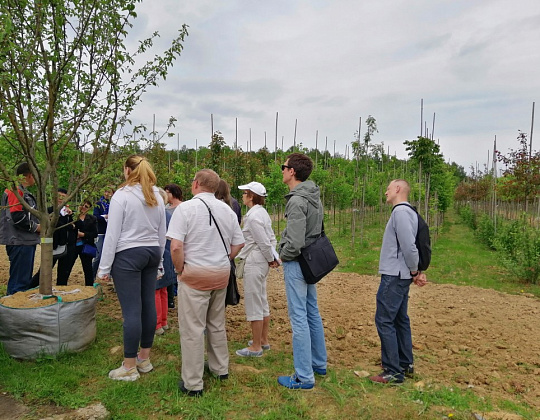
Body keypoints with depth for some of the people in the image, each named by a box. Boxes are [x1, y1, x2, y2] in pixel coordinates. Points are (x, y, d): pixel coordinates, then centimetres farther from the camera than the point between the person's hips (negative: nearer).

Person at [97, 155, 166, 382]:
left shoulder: (122, 195, -10)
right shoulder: (157, 197, 8)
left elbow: (113, 234, -10)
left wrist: (105, 267, -3)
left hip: (128, 255, -6)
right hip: (152, 253, 7)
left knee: (131, 310, -2)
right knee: (149, 306, 11)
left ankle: (129, 367, 9)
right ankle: (144, 359, 25)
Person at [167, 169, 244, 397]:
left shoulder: (185, 208, -11)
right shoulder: (227, 210, 6)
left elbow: (176, 247, -19)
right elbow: (238, 244, 10)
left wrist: (180, 270, -5)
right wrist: (223, 261, 13)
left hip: (195, 274, -6)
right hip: (222, 274, 6)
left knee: (192, 329, 3)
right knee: (217, 324, 21)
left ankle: (193, 383, 13)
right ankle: (220, 368, 35)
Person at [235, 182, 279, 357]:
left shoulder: (253, 216, -19)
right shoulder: (262, 212, 10)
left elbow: (264, 242, -19)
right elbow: (271, 239, 12)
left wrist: (270, 259, -5)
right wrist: (272, 258, 7)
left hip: (254, 263, -10)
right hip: (262, 262, 10)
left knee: (253, 305, 1)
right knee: (262, 302, 18)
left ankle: (256, 347, 12)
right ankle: (263, 340, 31)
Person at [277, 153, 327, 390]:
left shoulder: (297, 201, -21)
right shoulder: (314, 196, 9)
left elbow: (295, 242, -27)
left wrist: (283, 255, -7)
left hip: (296, 263, -10)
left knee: (299, 318, -2)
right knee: (312, 314, 19)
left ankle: (304, 377, 8)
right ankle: (319, 363, 33)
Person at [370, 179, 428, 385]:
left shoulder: (401, 212, -17)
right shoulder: (405, 211, 15)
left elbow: (409, 246, -22)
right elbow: (409, 246, 13)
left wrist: (415, 272, -10)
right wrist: (416, 272, 7)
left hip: (394, 276, -10)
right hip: (399, 276, 10)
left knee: (384, 321, -5)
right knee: (400, 320, 17)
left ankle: (393, 372, 2)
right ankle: (406, 364, 28)